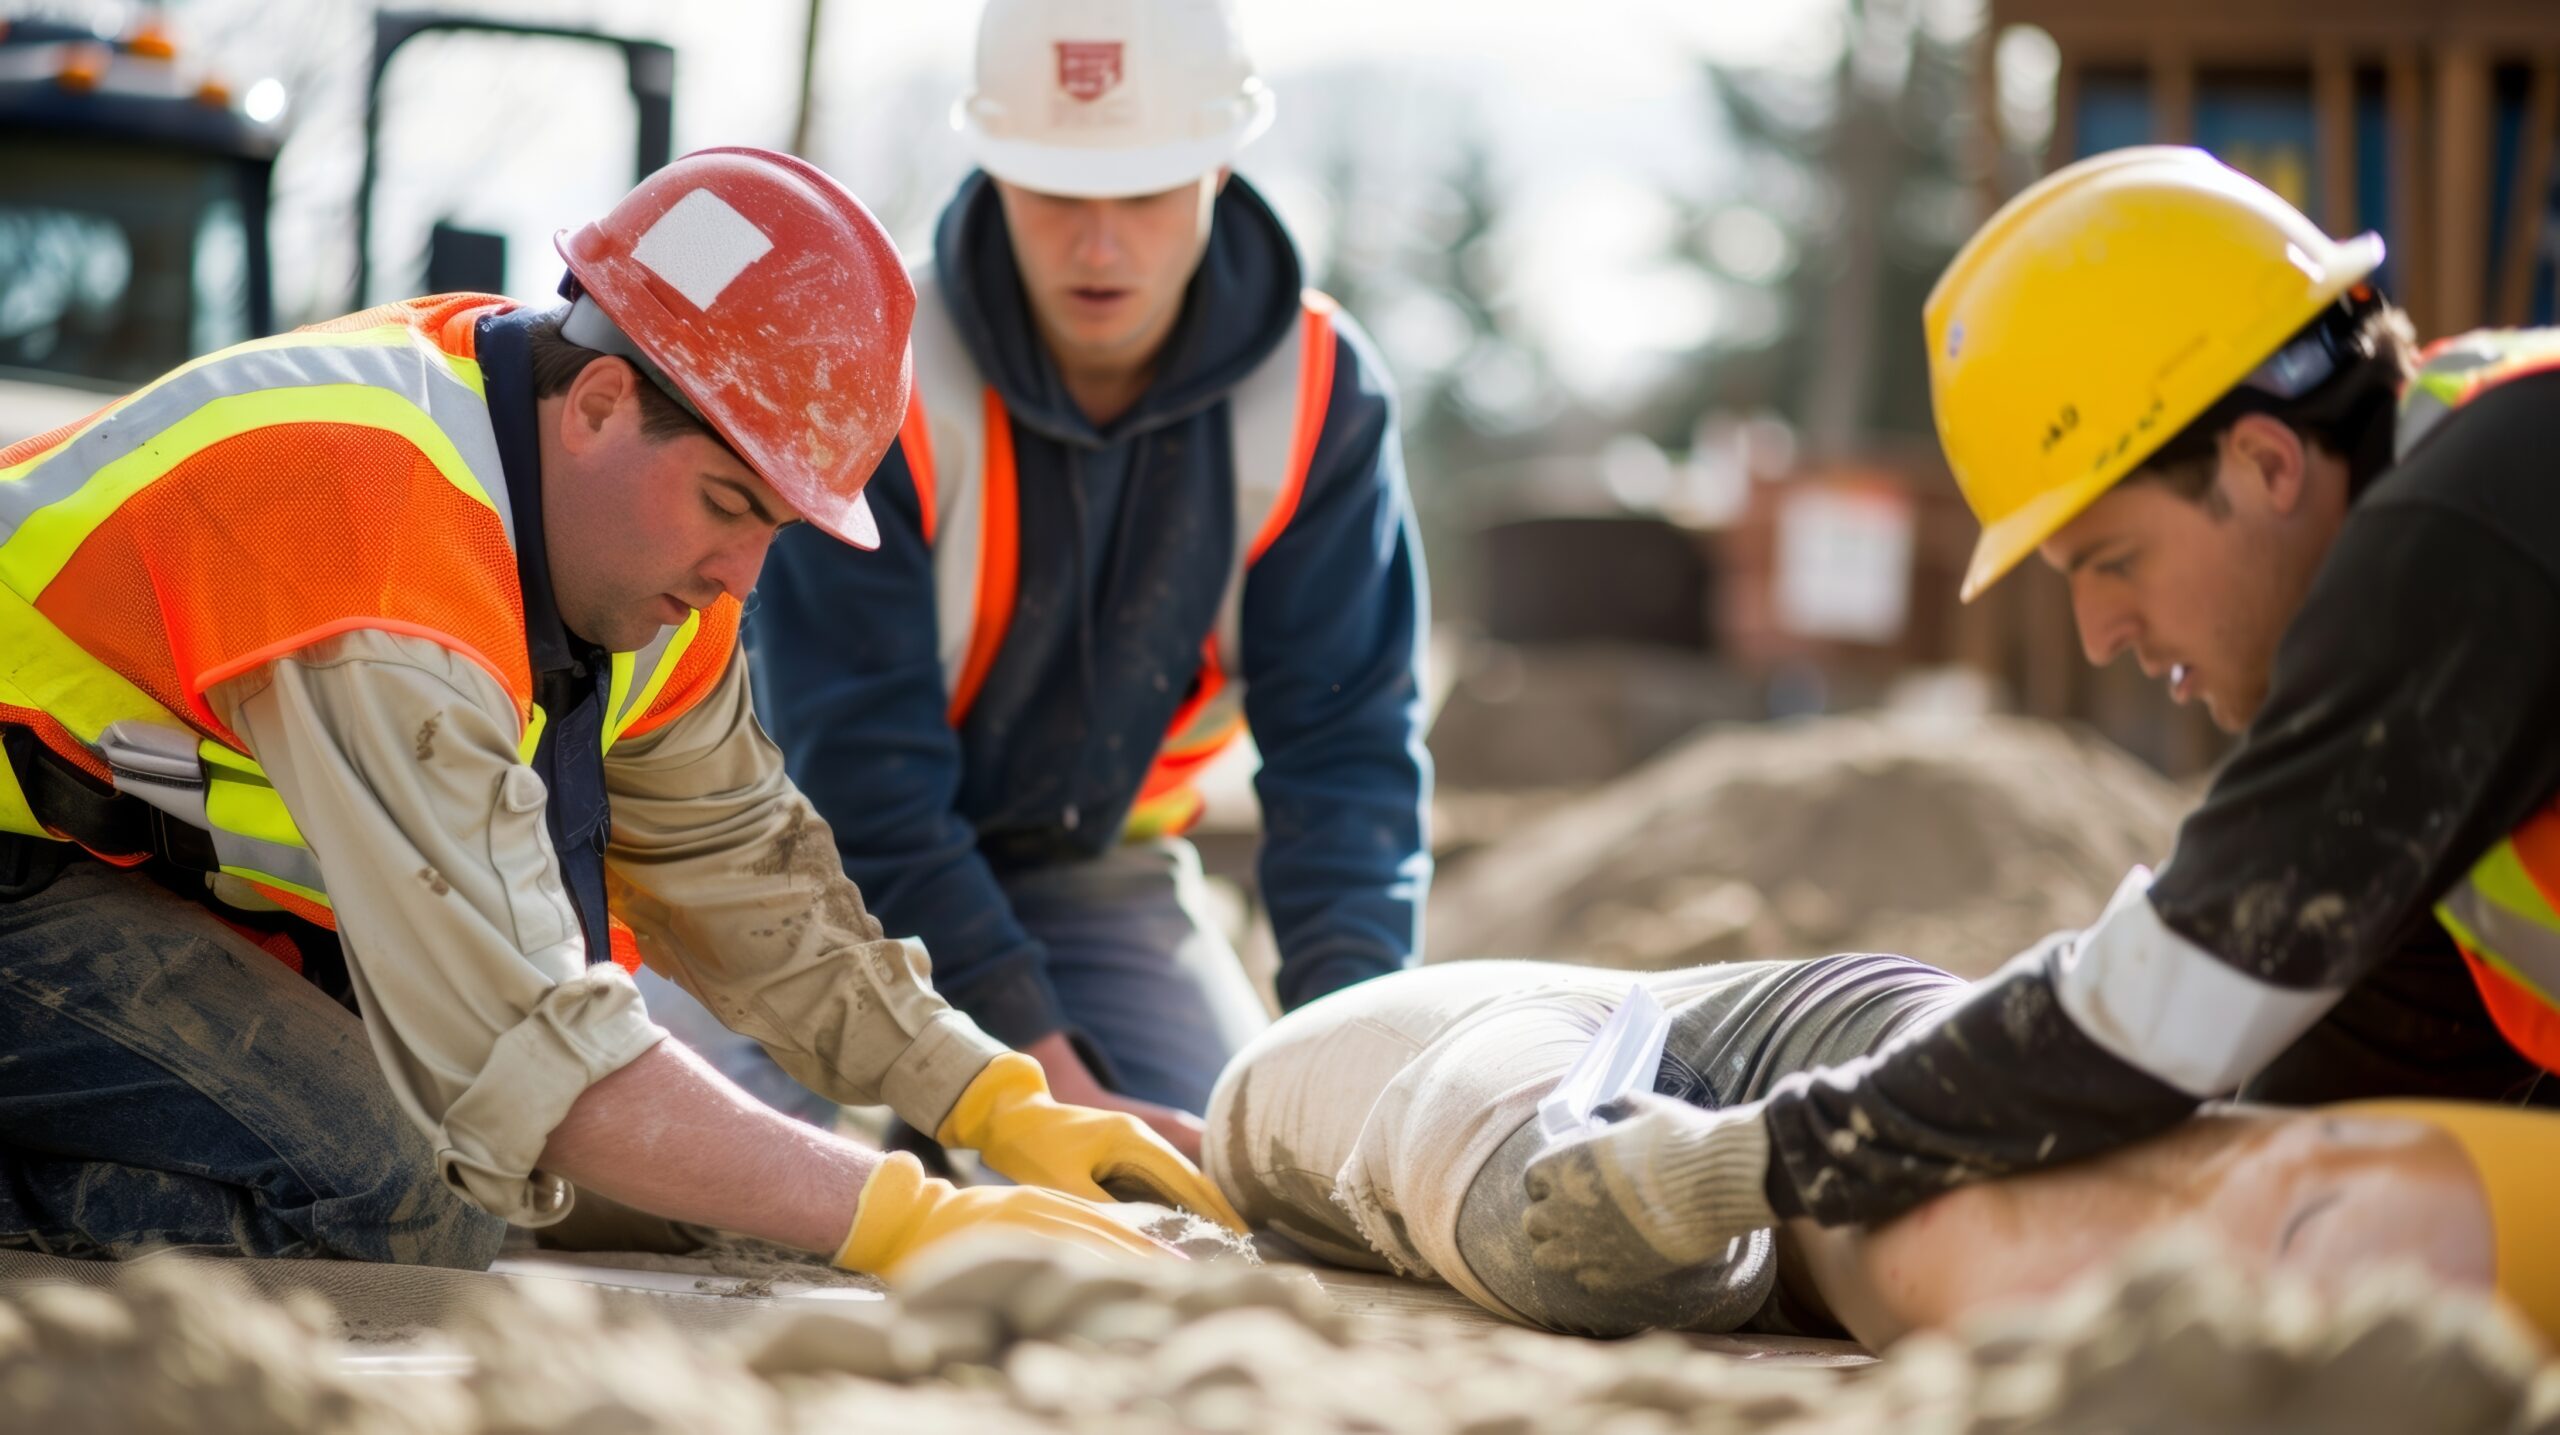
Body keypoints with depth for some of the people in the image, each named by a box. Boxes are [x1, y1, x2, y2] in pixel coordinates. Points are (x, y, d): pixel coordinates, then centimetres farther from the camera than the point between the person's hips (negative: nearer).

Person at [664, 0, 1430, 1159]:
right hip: (824, 845, -3)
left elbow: (1346, 743, -15)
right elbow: (859, 766, -28)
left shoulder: (1321, 396, -16)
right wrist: (1054, 1093, -34)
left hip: (1089, 865, 3)